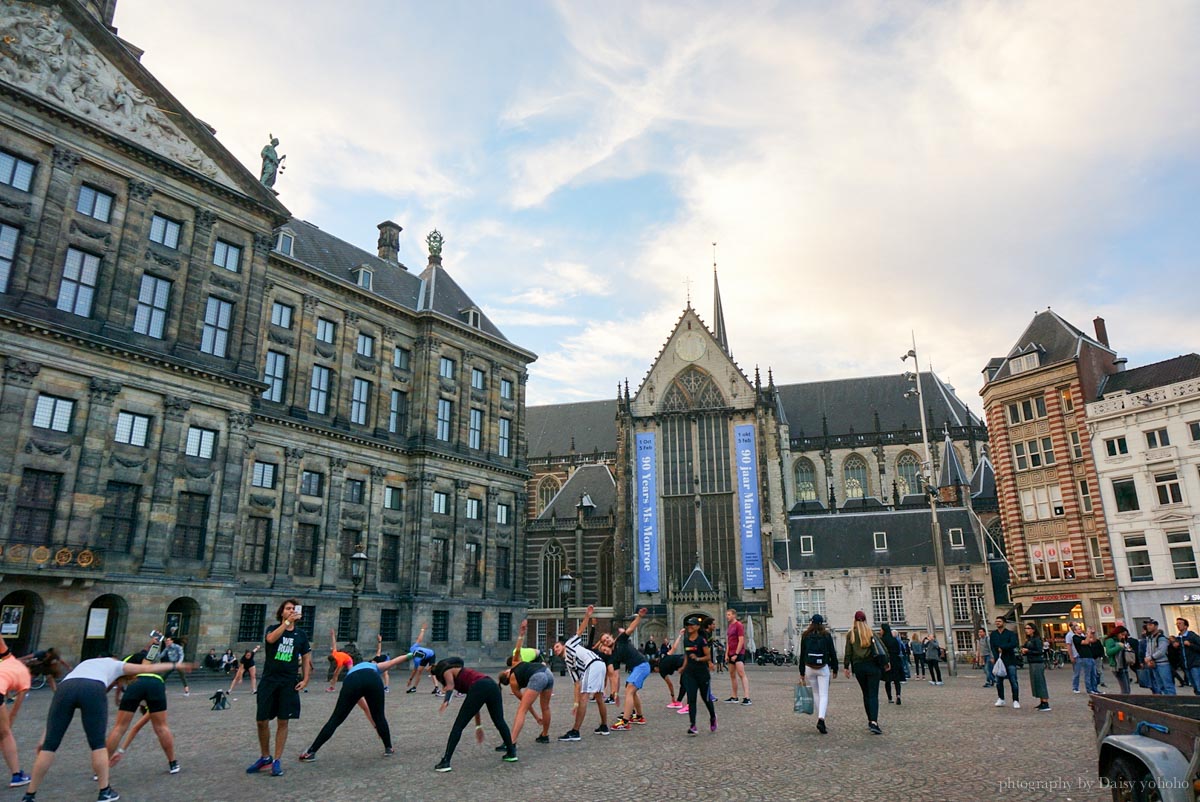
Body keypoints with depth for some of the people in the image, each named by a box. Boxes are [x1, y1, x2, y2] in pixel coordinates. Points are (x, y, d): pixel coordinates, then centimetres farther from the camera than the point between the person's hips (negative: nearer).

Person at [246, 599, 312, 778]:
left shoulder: (300, 634, 7)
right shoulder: (273, 629, 2)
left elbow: (306, 658, 11)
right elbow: (270, 639, -23)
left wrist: (305, 679, 1)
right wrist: (287, 622, -30)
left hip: (289, 683, 1)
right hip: (269, 681, 0)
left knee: (282, 722, 2)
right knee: (261, 721, 3)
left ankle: (277, 760, 13)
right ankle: (265, 757, 23)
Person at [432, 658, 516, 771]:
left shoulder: (447, 671, 20)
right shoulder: (462, 672, 38)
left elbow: (450, 686, -6)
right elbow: (475, 705, 39)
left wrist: (445, 702, -17)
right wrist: (478, 726, 42)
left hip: (479, 688, -8)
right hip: (492, 684, 8)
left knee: (458, 725, 4)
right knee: (499, 721, 26)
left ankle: (445, 762, 3)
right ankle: (511, 753, 35)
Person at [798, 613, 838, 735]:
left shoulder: (805, 636, 3)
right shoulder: (827, 635, -1)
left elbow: (802, 655, 4)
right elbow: (833, 653, 1)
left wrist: (802, 673, 10)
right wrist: (835, 669, 12)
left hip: (809, 668, 2)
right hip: (823, 668, -2)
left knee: (816, 694, 15)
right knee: (824, 695, -3)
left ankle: (821, 720, 18)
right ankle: (821, 719, -22)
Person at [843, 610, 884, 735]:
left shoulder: (850, 634, 3)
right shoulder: (871, 633, 0)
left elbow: (848, 652, 1)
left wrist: (847, 667, 6)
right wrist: (885, 663, 6)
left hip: (858, 667, 2)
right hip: (872, 666, -2)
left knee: (866, 694, 16)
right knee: (873, 695, -5)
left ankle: (870, 721, 20)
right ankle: (874, 722, -19)